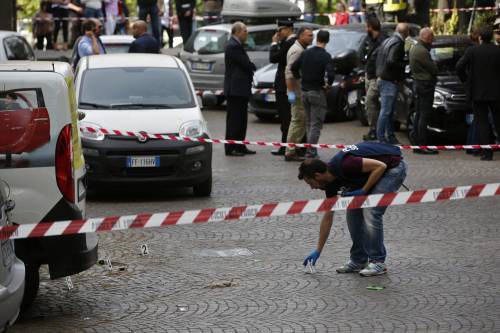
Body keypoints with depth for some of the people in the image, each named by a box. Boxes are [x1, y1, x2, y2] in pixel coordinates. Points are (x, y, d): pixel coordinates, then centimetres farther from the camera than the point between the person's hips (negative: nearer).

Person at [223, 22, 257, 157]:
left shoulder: (236, 45, 17)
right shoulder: (233, 46, -17)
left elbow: (246, 64, 17)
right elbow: (247, 65, -18)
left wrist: (250, 67, -1)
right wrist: (253, 67, 1)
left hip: (240, 88, 10)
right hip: (236, 89, -10)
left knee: (241, 119, 14)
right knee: (234, 119, -6)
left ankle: (240, 146, 19)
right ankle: (230, 148, -3)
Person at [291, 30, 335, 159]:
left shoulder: (306, 53, 4)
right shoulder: (325, 56, -13)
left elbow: (294, 68, 6)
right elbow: (330, 74, -25)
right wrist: (328, 84, -7)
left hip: (304, 91, 6)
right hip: (317, 92, -6)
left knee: (309, 123, 16)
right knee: (316, 124, -1)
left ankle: (310, 149, 18)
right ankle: (311, 152, -7)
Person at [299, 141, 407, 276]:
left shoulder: (344, 166, -30)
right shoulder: (330, 181, -2)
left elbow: (380, 166, -29)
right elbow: (328, 217, 6)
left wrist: (363, 191, -22)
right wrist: (318, 251, 9)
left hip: (393, 167, -9)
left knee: (371, 212, -16)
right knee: (353, 212, 3)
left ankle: (378, 262, -4)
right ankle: (359, 260, 13)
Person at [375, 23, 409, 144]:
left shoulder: (386, 41, 14)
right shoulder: (398, 44, -16)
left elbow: (379, 59, 17)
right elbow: (391, 61, -27)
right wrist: (403, 65, -14)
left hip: (382, 79, 10)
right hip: (390, 81, -10)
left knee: (388, 111, 15)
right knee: (386, 111, -6)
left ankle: (390, 136, 21)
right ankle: (380, 137, -5)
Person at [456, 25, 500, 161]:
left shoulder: (472, 51, -9)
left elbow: (459, 67, -11)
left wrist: (466, 80, 5)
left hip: (478, 92, -1)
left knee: (482, 123, 3)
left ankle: (487, 153, -2)